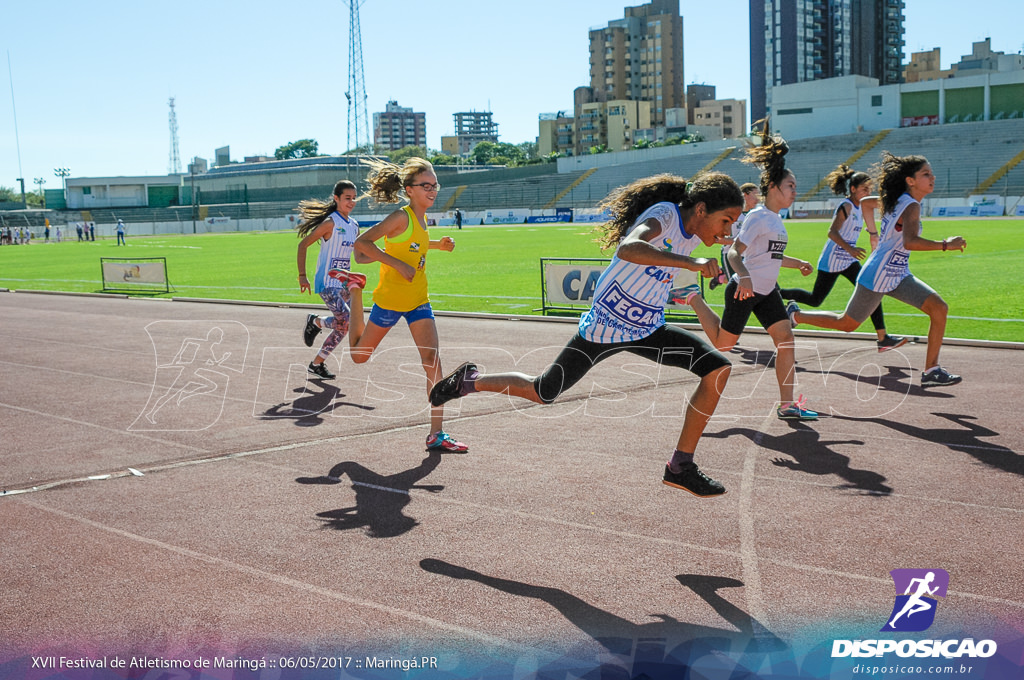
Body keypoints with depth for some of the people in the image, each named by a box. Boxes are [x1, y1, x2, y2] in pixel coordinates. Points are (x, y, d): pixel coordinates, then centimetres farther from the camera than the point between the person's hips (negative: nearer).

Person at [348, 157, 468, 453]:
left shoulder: (421, 219, 6)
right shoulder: (401, 217, -18)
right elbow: (361, 243, -22)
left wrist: (438, 245, 12)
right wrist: (398, 264, -26)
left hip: (418, 301, 5)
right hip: (389, 298, -5)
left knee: (432, 359, -11)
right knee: (359, 356, 14)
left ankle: (437, 434, -9)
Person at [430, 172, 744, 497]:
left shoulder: (693, 233, 1)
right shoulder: (665, 214, -24)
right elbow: (628, 248, -48)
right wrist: (690, 262, -53)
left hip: (647, 330, 7)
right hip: (603, 327, -7)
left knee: (718, 368, -7)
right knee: (541, 392, 7)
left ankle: (681, 467, 0)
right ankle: (470, 380, 34)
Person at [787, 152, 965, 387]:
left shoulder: (893, 200, 6)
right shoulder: (911, 206, -21)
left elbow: (865, 201, 22)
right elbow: (910, 241, -38)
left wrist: (876, 233, 30)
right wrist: (944, 245, -37)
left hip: (898, 275, 9)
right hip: (877, 277, -9)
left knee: (939, 308, -6)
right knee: (846, 324, 8)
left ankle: (931, 370, -5)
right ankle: (795, 315, 30)